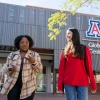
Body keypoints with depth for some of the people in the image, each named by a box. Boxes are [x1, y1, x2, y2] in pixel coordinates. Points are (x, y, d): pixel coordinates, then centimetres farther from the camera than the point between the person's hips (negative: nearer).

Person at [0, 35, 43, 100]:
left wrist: (33, 62, -19)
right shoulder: (12, 55, 9)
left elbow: (39, 69, 0)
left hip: (28, 86, -1)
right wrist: (10, 69, -14)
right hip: (13, 84, 1)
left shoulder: (35, 55, 7)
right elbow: (5, 69, 10)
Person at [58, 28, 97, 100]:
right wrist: (60, 85, 0)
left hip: (82, 82, -1)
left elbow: (89, 67, 4)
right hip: (68, 82, 1)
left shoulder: (84, 49, 7)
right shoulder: (65, 51, 12)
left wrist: (93, 84, -1)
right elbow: (61, 69, 7)